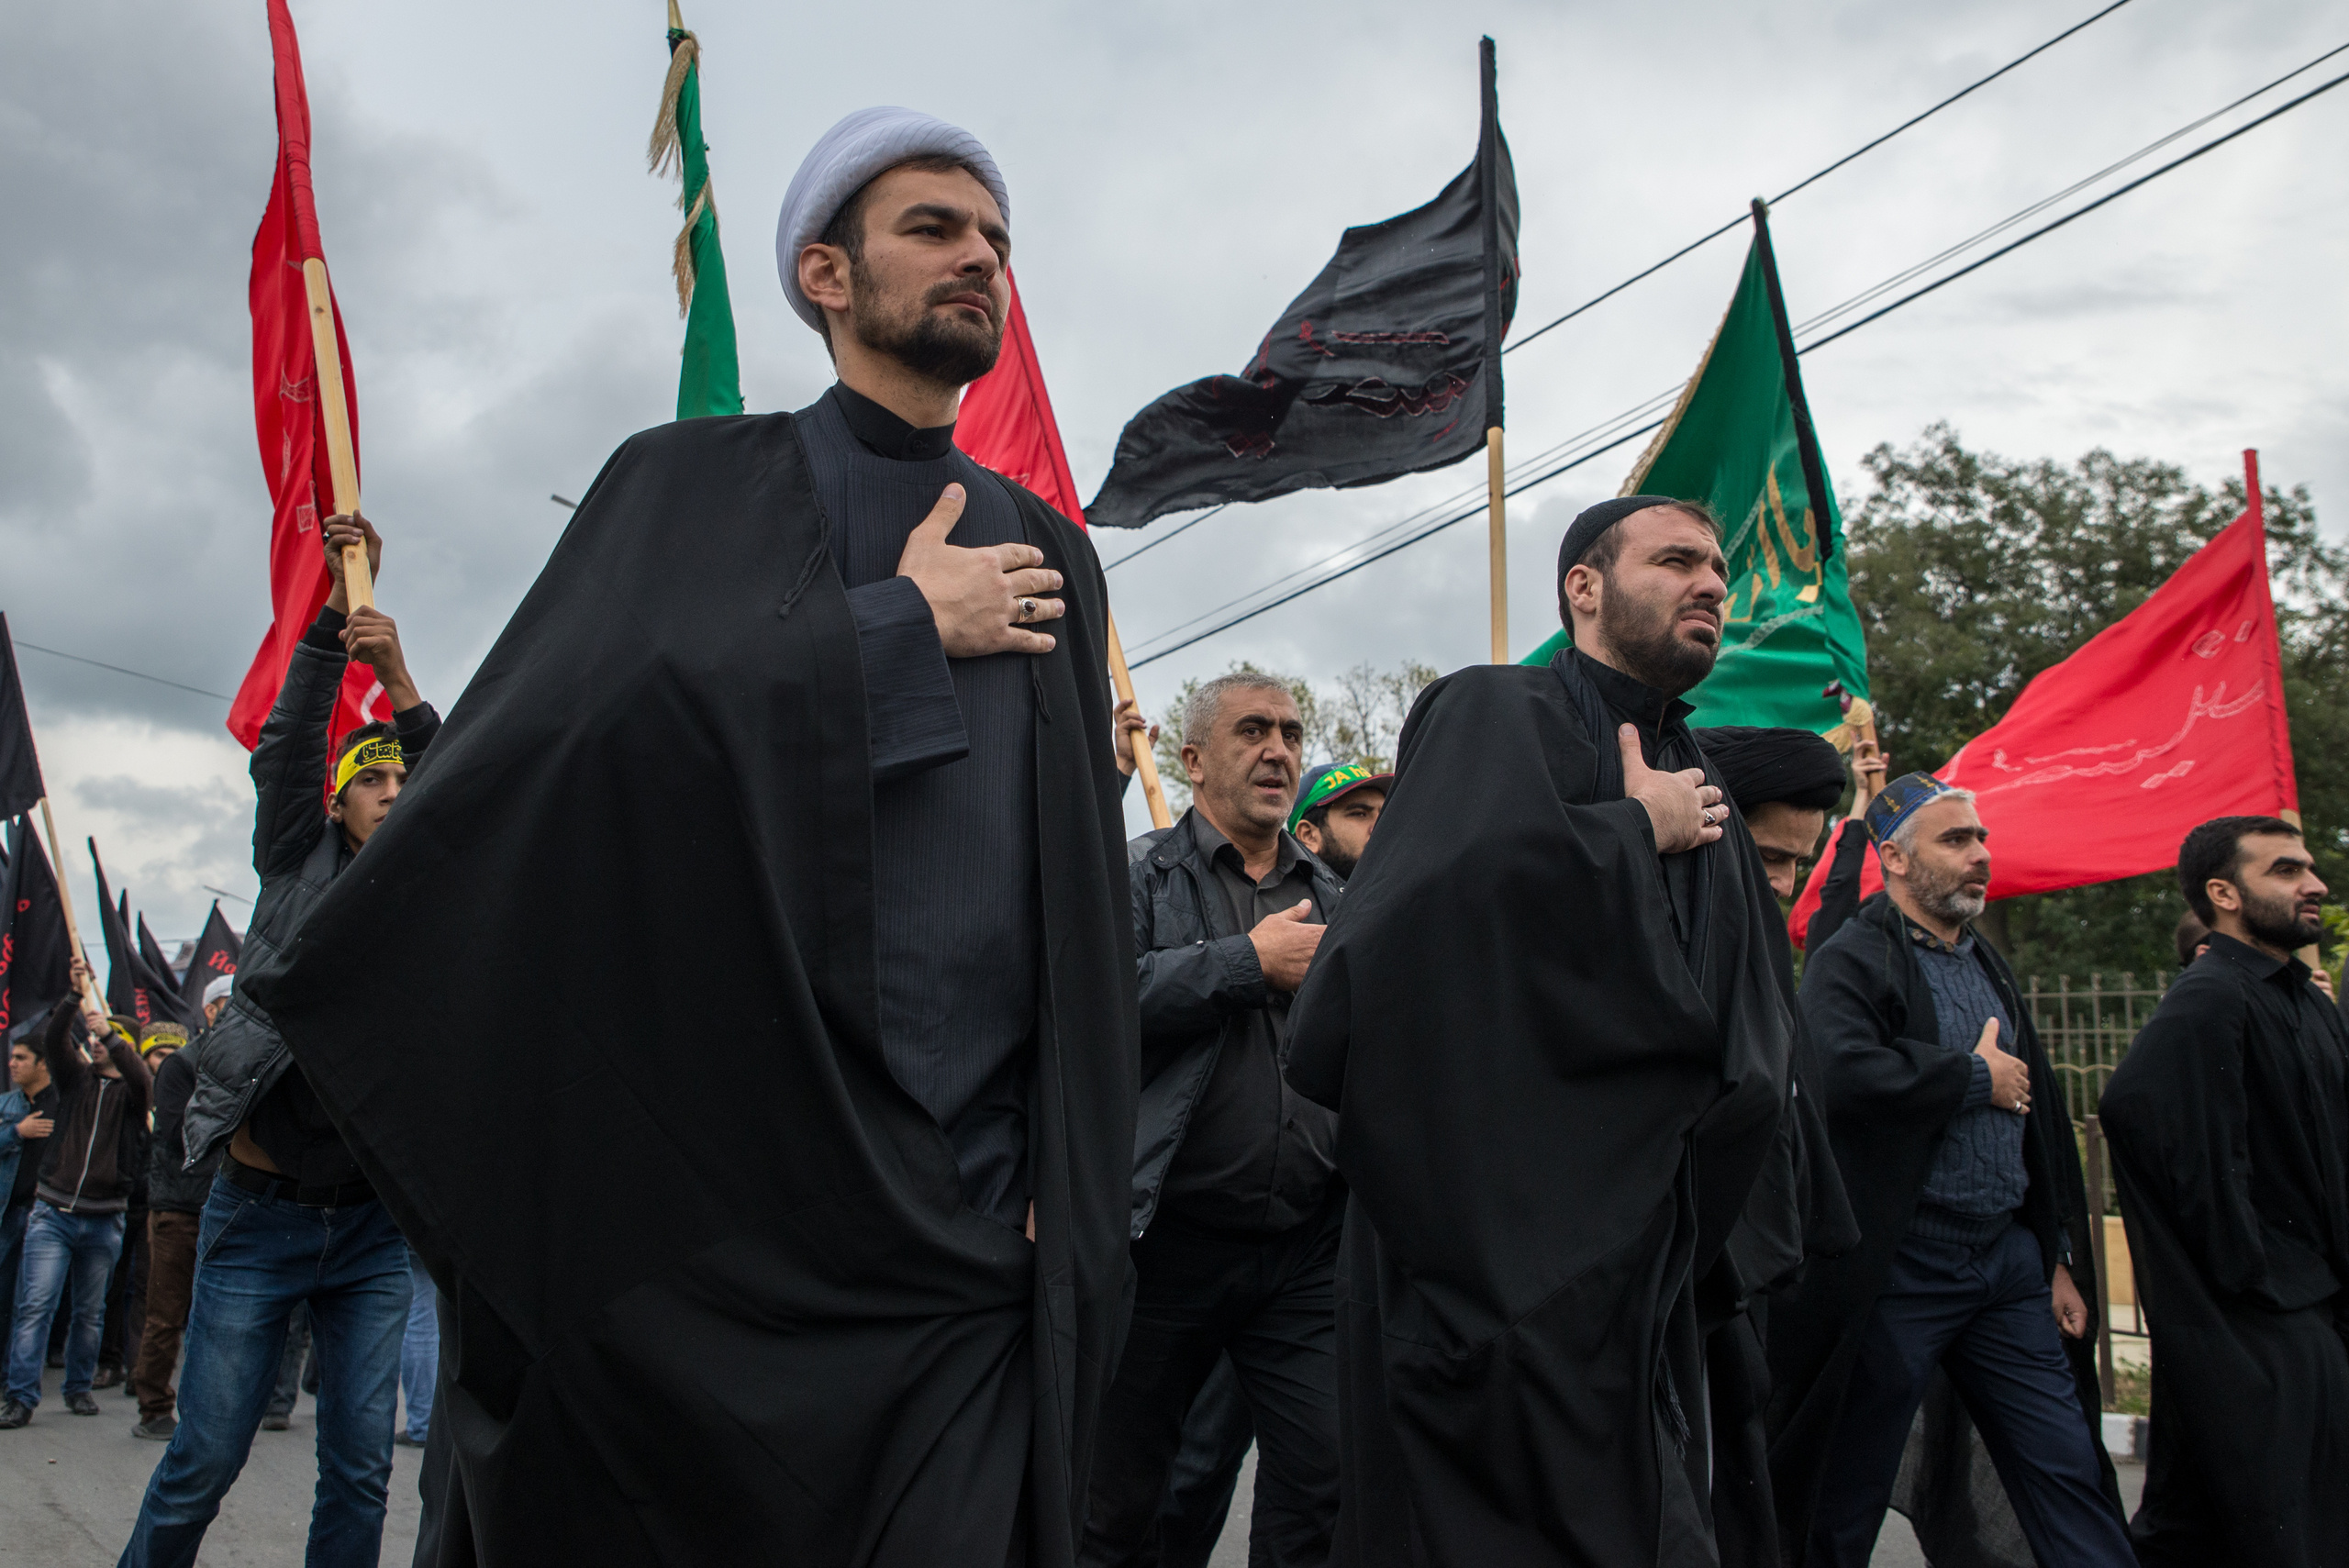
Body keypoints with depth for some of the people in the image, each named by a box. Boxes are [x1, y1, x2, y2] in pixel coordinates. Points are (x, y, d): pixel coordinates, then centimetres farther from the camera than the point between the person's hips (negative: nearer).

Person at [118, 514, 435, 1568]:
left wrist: (400, 681, -18)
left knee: (360, 1470, 4)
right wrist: (339, 609, -13)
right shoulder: (300, 865, 6)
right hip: (260, 1211, -2)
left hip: (373, 1224, 2)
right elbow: (286, 748, -5)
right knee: (203, 1462, 1)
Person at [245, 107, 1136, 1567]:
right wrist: (906, 625, -6)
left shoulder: (1052, 556, 15)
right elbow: (578, 716, -13)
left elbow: (1091, 892, 11)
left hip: (967, 1230, 3)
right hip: (696, 1205, -2)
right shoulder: (693, 484, 7)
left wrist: (1070, 1193, 1)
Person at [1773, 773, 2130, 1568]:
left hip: (2010, 1264, 7)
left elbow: (2043, 1119, 21)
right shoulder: (1849, 962, -7)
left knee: (2073, 1482, 8)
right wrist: (1978, 1079, -12)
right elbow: (1844, 1076, -28)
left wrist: (2061, 1259, 15)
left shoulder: (1990, 967, 18)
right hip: (1901, 1268, -7)